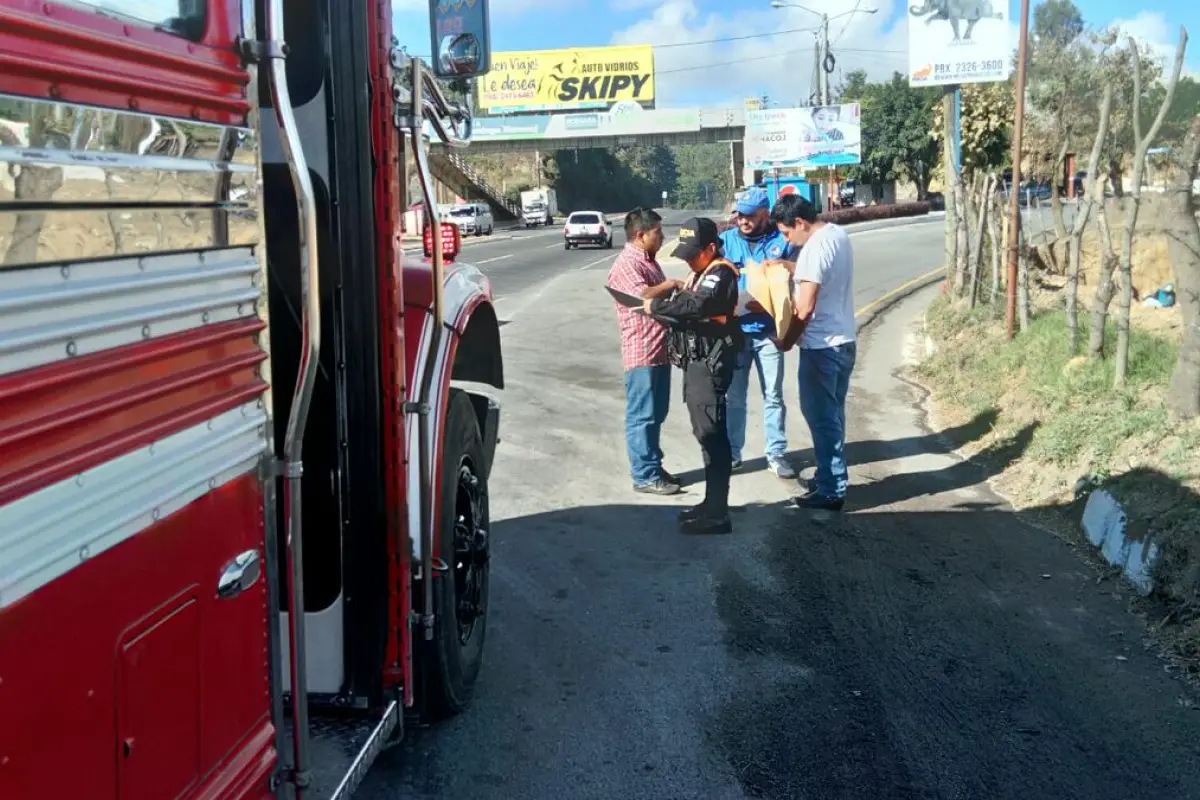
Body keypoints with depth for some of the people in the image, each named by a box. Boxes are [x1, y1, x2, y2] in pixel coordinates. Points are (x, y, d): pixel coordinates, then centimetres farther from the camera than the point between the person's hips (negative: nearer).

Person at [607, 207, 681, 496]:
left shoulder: (649, 261, 17)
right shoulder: (626, 265, -15)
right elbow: (643, 297, -30)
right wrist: (671, 284, -17)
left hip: (660, 350, 10)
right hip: (642, 353, -10)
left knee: (656, 415, 16)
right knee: (642, 416, -2)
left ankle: (653, 466, 26)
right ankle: (645, 476, 3)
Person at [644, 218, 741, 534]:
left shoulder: (720, 273, -13)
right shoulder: (702, 273, 19)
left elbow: (698, 306, -28)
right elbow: (687, 305, 17)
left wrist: (657, 306, -21)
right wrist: (670, 298, -1)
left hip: (711, 362, -10)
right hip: (697, 360, 10)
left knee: (711, 434, -9)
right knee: (706, 434, 15)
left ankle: (717, 514, -6)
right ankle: (712, 503, 24)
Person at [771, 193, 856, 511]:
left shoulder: (815, 247, -22)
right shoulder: (838, 234, 6)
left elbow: (805, 309, -22)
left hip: (821, 346, -9)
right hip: (843, 341, 9)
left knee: (822, 419, 1)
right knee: (832, 416, 19)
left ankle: (830, 490, 8)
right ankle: (832, 478, 30)